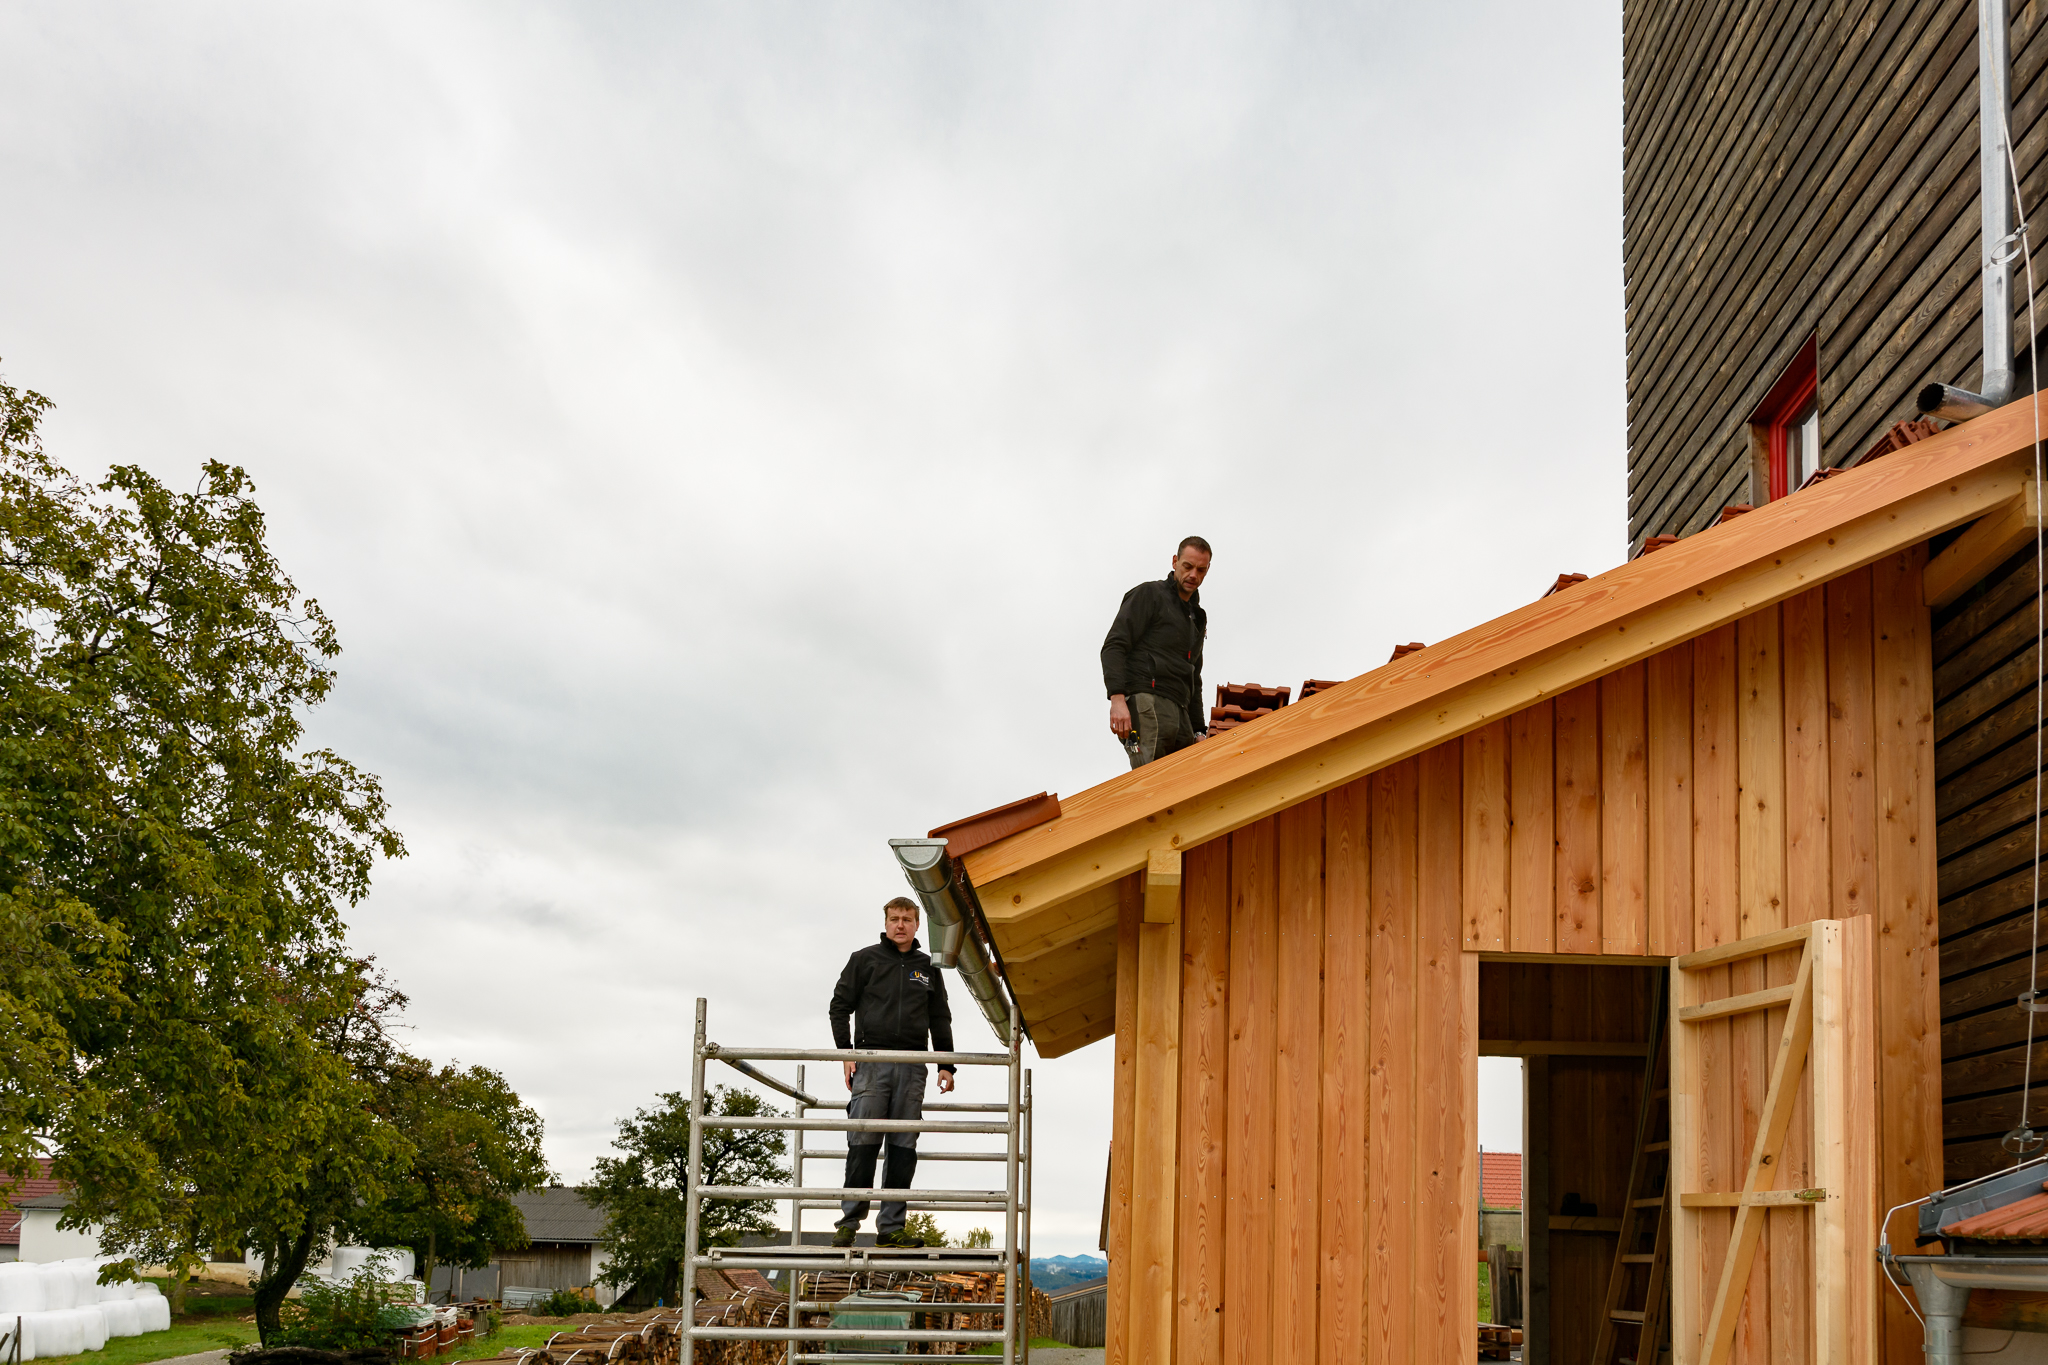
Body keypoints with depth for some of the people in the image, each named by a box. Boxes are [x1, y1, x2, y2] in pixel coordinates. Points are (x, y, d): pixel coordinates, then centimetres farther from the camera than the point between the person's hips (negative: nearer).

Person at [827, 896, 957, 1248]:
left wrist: (946, 1065, 12)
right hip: (871, 1062, -3)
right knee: (863, 1143, -8)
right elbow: (840, 1006, 6)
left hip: (912, 1067, 3)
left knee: (903, 1148, 0)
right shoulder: (864, 960, 8)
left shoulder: (928, 968, 17)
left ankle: (891, 1227, 3)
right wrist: (846, 1052, -4)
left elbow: (940, 1020, 20)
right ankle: (849, 1222, -3)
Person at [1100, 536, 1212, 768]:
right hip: (1146, 704, -8)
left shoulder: (1197, 618, 28)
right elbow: (1113, 646, -7)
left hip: (1179, 714, 8)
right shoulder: (1148, 595, 4)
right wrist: (1117, 698, -21)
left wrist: (1199, 730, 25)